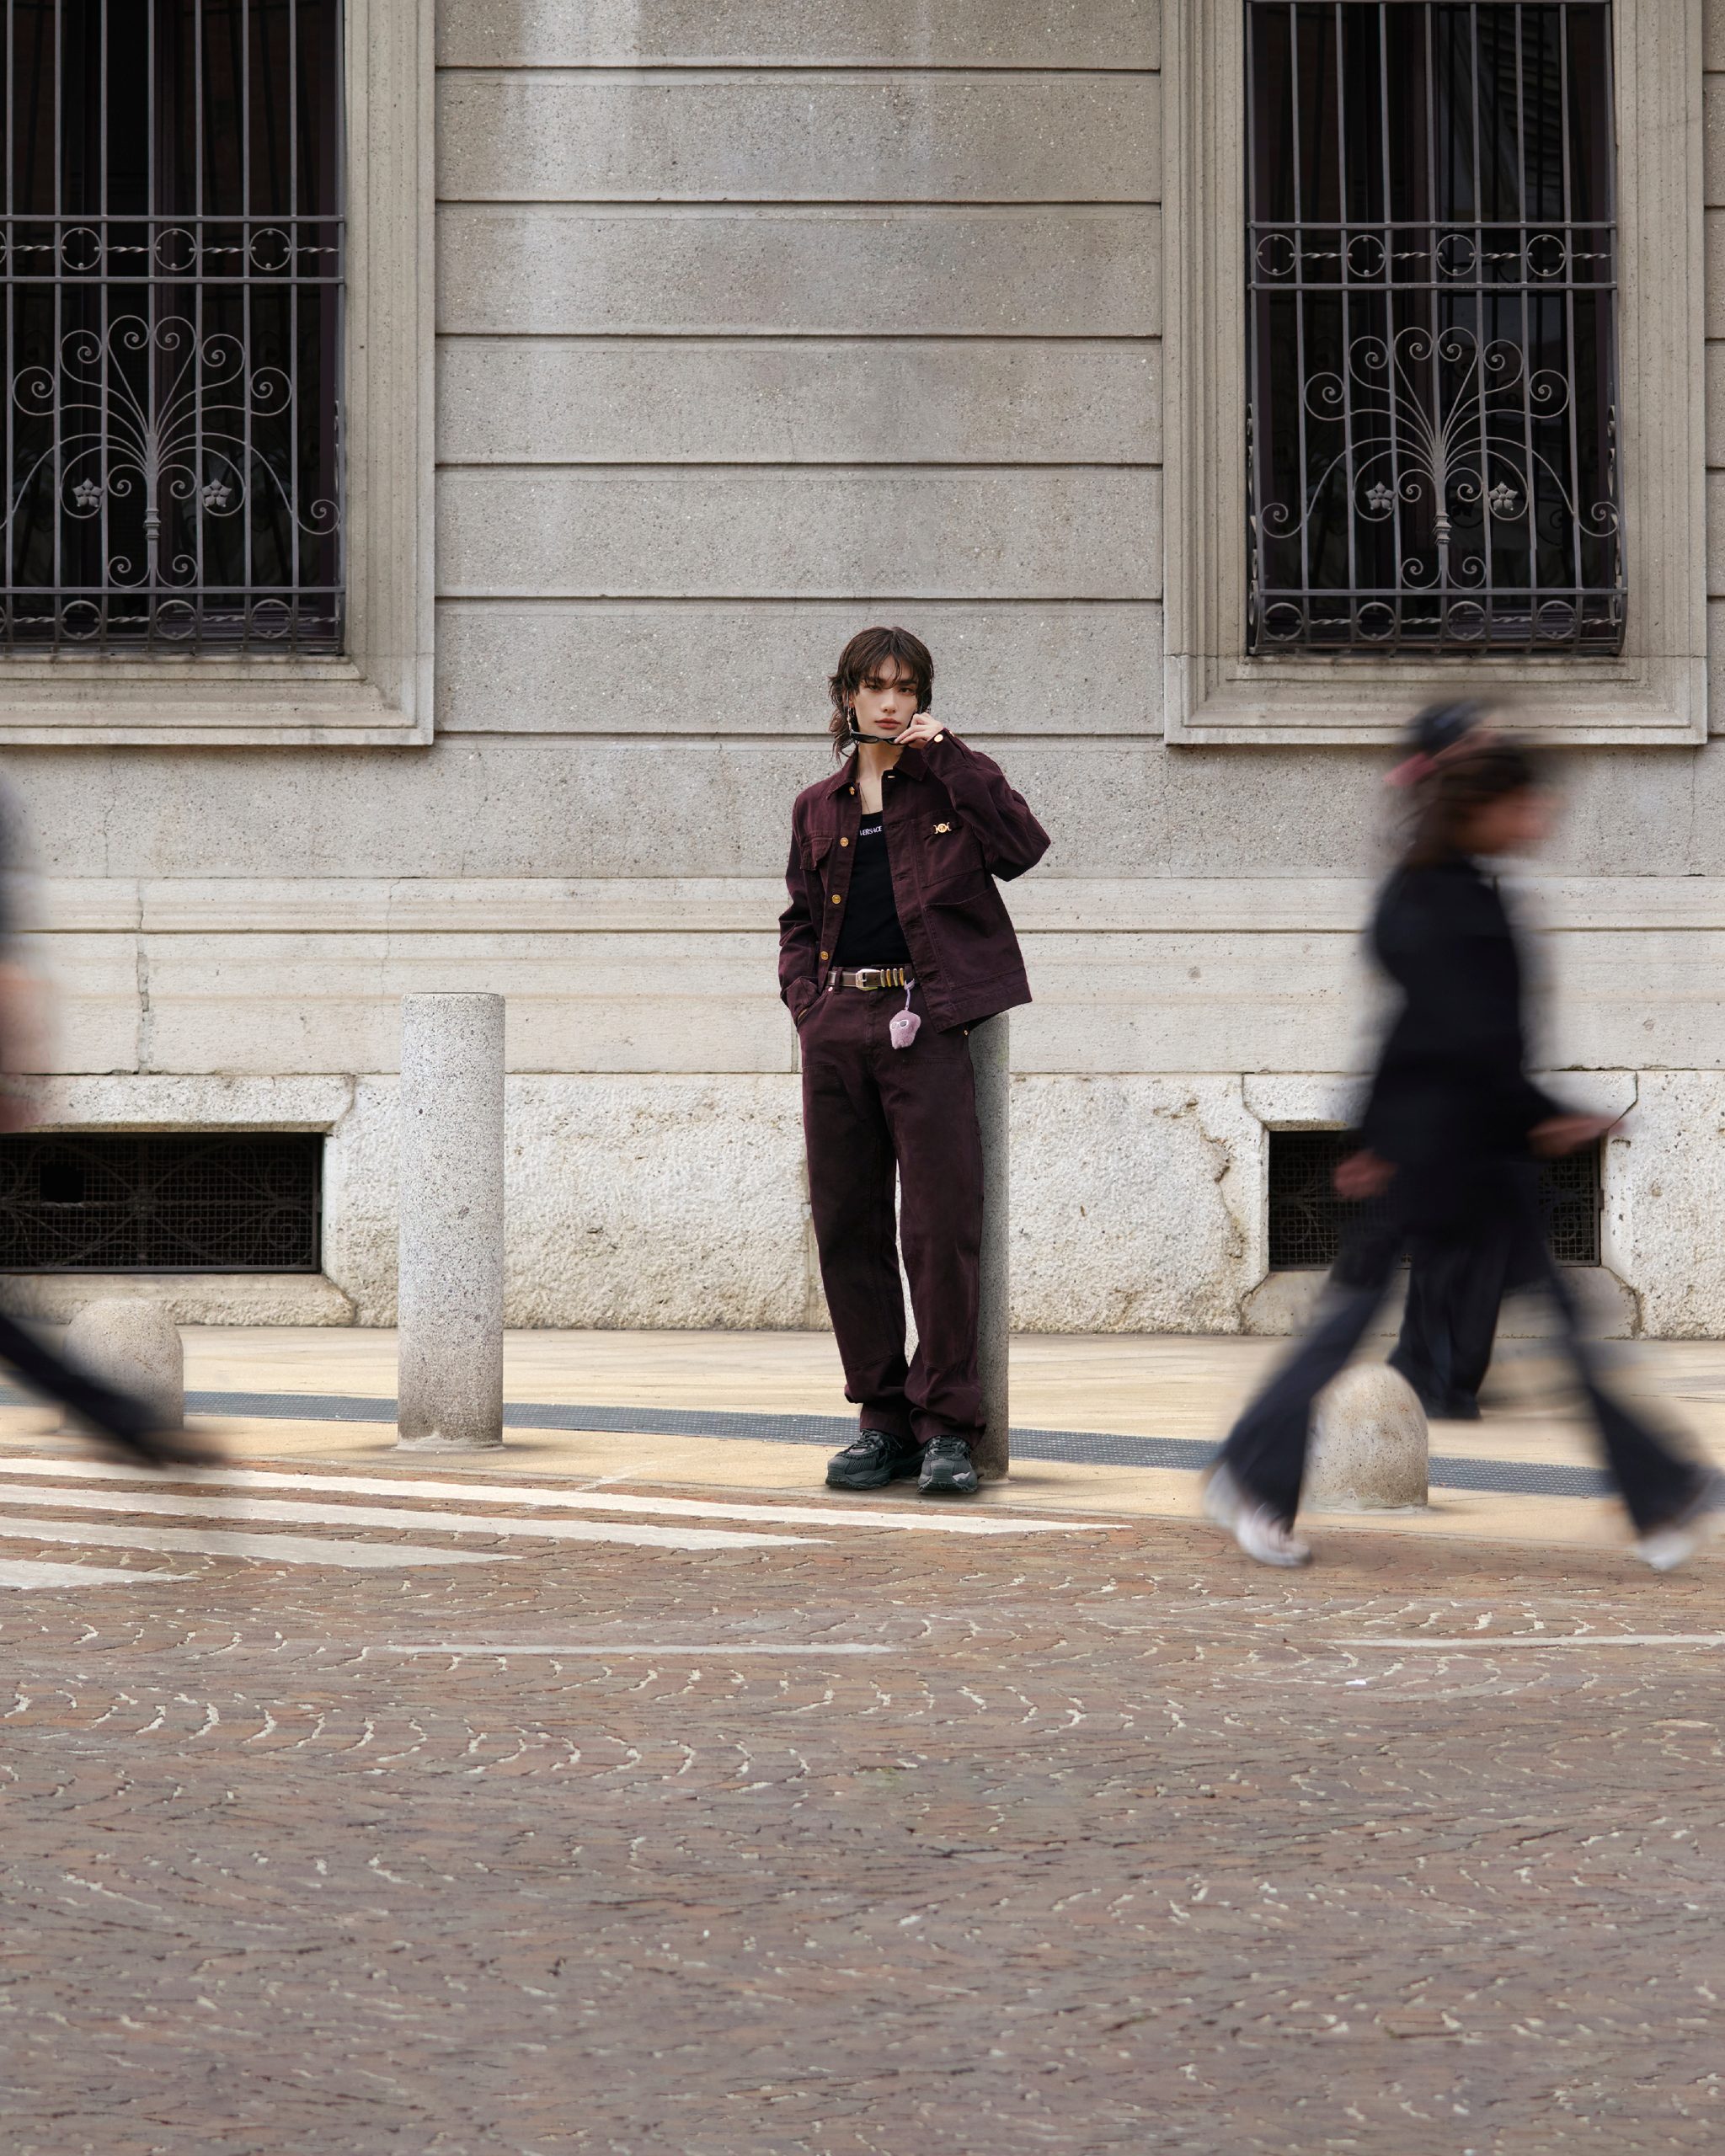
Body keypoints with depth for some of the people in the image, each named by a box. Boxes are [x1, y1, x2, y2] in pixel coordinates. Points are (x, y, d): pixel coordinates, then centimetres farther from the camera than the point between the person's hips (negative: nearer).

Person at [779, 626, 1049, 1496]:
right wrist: (804, 996, 7)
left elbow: (1022, 849, -10)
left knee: (942, 1227, -9)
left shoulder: (951, 778, 8)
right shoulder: (819, 807, 17)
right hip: (836, 1026, 4)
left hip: (923, 1024, -4)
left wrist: (948, 755, -9)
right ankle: (883, 1420, 12)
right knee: (847, 1228, 4)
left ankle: (947, 1426, -4)